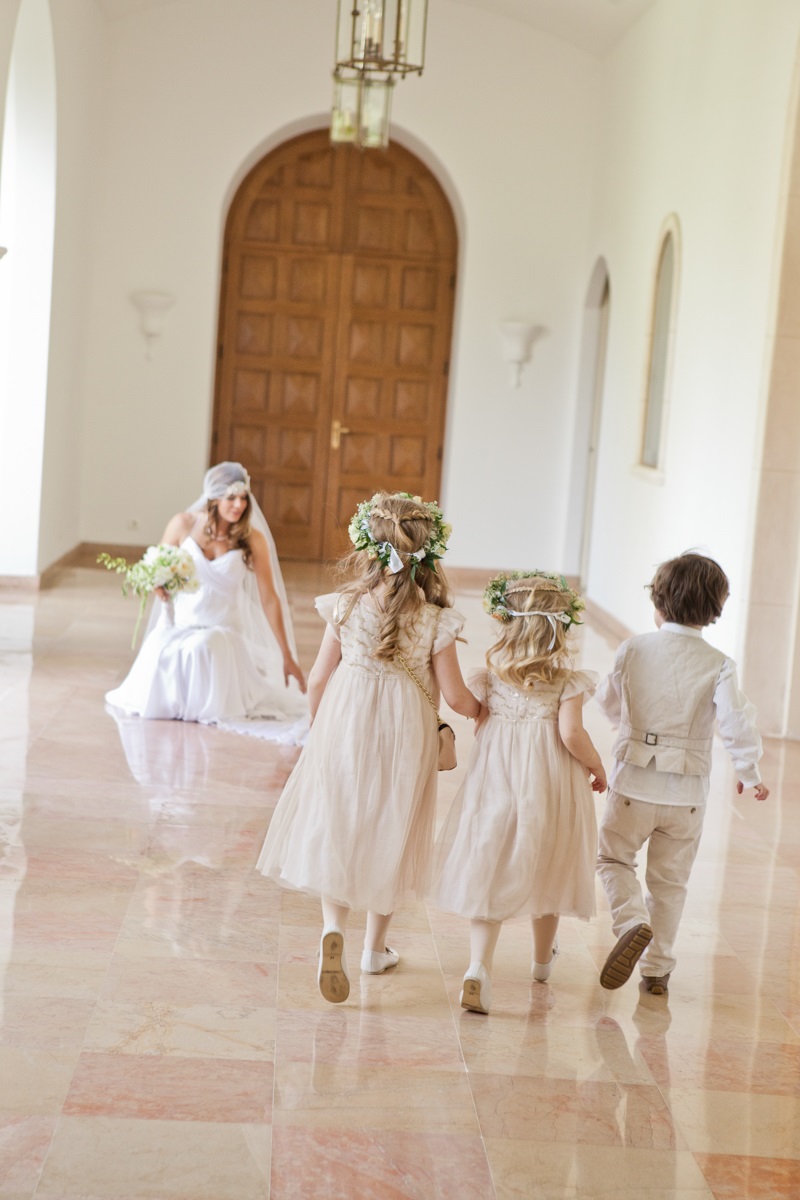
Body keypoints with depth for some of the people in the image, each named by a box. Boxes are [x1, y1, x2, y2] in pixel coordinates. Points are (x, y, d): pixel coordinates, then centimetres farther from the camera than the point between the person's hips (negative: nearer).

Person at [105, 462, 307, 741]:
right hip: (178, 625, 1)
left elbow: (269, 598, -5)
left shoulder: (252, 539, -6)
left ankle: (210, 706, -8)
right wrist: (158, 585, -19)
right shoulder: (183, 525, -3)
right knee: (159, 654, -31)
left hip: (223, 630, -1)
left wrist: (287, 657, -4)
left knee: (202, 649, -35)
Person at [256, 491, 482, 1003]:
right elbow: (454, 695, -8)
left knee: (334, 826, 11)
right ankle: (376, 946, 27)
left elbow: (319, 678, -3)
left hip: (345, 725, 0)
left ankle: (334, 927, -11)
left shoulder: (347, 605, -9)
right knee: (389, 833, 15)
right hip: (405, 733, 0)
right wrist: (479, 709, 14)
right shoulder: (435, 619, -12)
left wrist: (319, 722, 15)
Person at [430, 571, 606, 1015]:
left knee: (488, 873, 2)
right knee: (546, 872, 19)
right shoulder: (567, 680, -9)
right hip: (550, 784, 0)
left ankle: (479, 966, -18)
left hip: (496, 781, 1)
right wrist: (597, 767, 0)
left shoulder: (492, 673, -2)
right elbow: (571, 734, -17)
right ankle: (543, 959, 41)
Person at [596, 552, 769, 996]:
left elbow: (609, 701, 9)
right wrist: (749, 775, 1)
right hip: (687, 792, 1)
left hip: (634, 782, -1)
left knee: (614, 857, 18)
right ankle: (657, 968, 19)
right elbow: (737, 724, -16)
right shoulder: (718, 665, -9)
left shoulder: (633, 650, -6)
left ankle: (632, 922, -9)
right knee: (670, 881, 15)